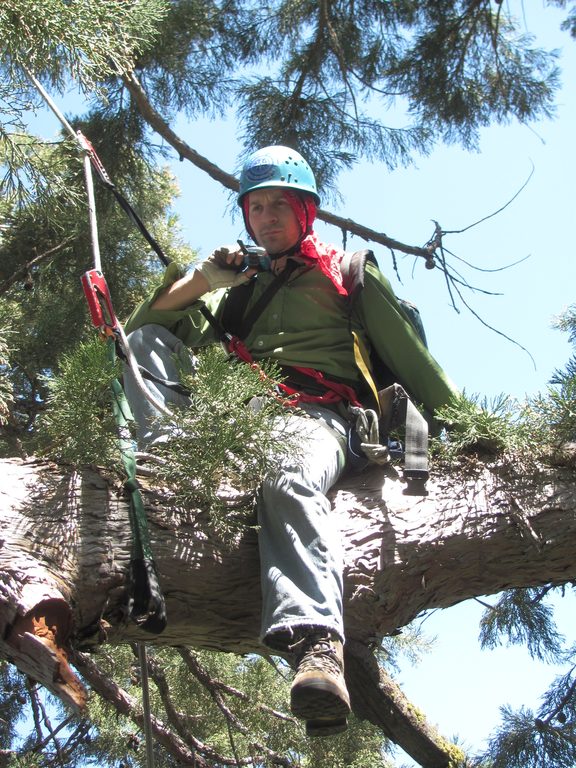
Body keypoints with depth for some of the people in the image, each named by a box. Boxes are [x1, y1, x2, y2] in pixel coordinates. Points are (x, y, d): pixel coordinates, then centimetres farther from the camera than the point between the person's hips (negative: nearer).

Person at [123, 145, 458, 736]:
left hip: (314, 413, -4)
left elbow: (408, 355, 20)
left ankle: (317, 644, -61)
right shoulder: (241, 286, 34)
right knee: (147, 341, -9)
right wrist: (200, 281, 7)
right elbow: (143, 327, 25)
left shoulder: (347, 271, 24)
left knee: (290, 483, -40)